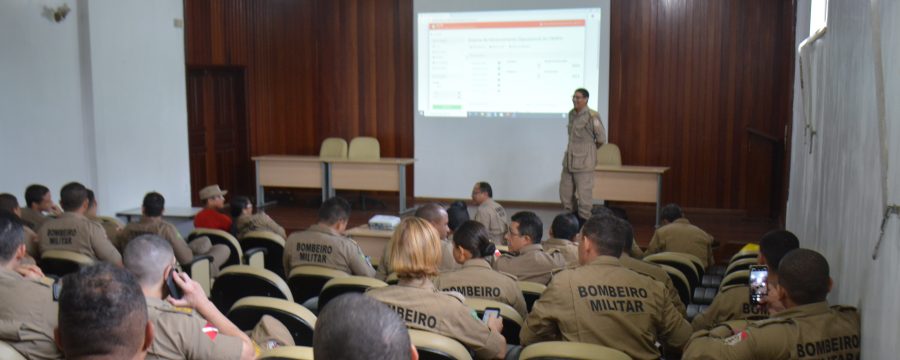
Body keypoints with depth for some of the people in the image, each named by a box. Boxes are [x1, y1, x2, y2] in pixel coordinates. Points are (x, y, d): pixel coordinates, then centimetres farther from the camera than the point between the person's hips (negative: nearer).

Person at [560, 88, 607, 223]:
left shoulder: (592, 116, -14)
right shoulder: (571, 114, 9)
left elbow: (601, 139, -8)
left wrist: (589, 150, 7)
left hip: (584, 161, -7)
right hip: (569, 160, 8)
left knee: (584, 193, -1)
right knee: (565, 192, 14)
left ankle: (584, 221, 12)